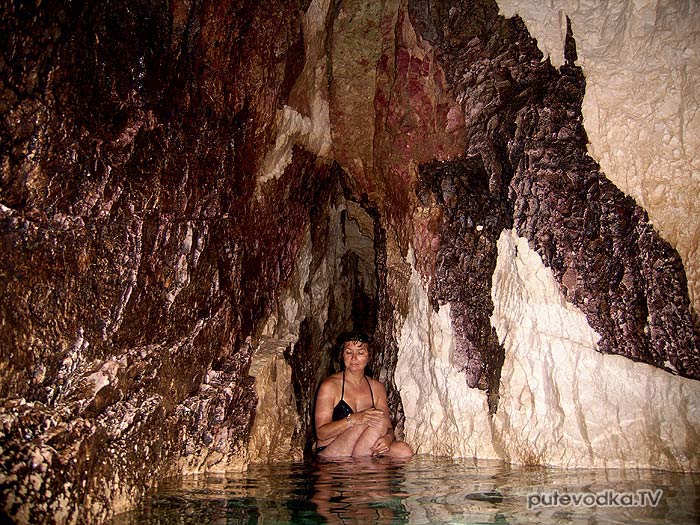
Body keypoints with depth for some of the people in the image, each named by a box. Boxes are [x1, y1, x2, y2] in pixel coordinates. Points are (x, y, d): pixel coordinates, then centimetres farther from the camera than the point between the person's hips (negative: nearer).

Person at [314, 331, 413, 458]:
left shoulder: (377, 388, 11)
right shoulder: (330, 386, -5)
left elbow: (389, 428, 7)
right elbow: (321, 433, -12)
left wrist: (388, 437, -18)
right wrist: (353, 419, -26)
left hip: (362, 454, 5)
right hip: (329, 454, -5)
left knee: (404, 450, -20)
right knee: (379, 421, -24)